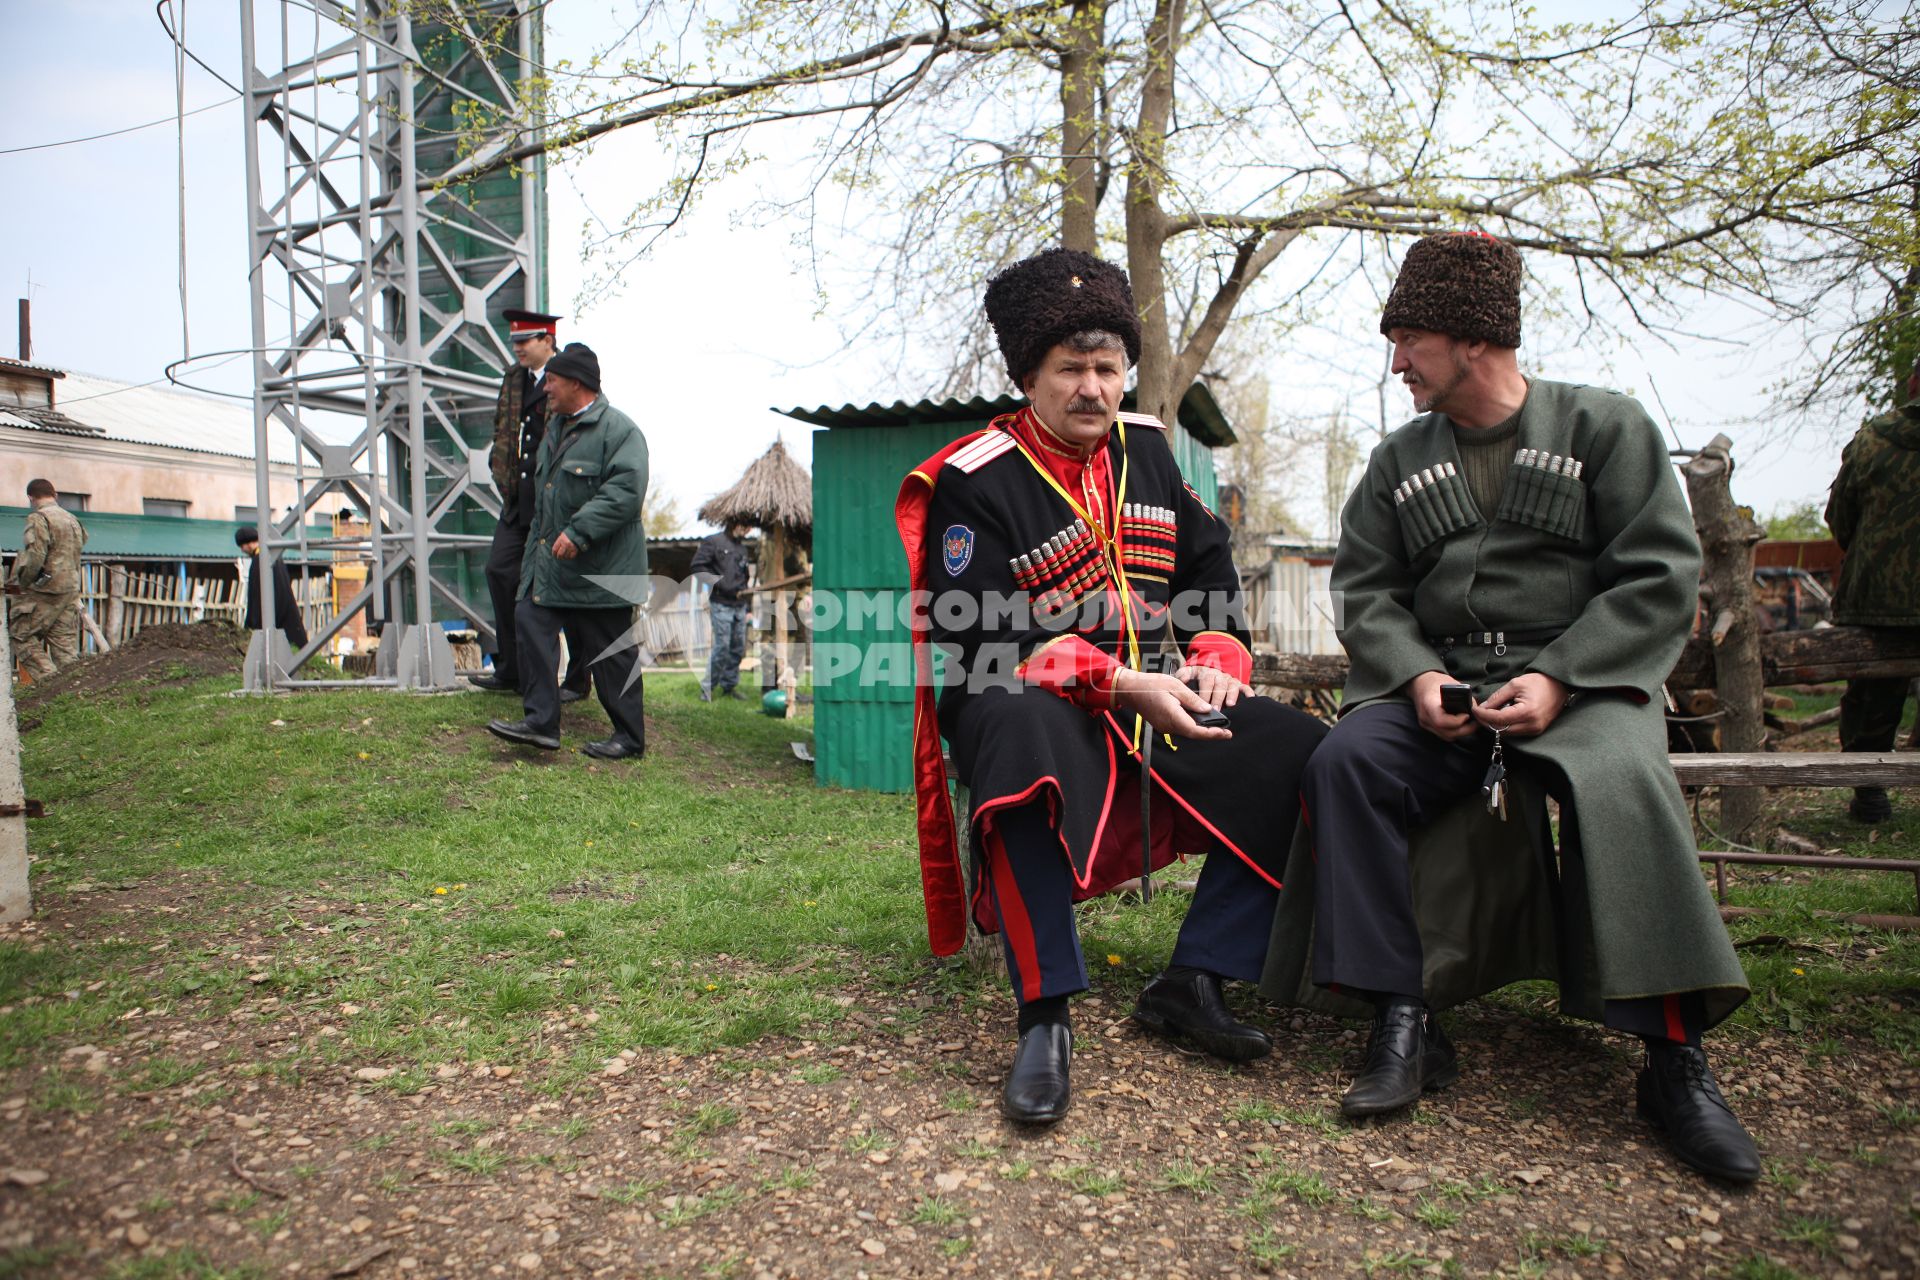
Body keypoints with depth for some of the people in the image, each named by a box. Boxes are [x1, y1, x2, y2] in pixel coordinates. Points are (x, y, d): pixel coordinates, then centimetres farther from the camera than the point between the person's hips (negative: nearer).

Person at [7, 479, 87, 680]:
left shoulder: (38, 518, -9)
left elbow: (34, 558, -18)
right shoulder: (73, 520, 15)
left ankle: (49, 680, -7)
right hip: (71, 590, 7)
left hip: (45, 590, -7)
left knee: (21, 634, 4)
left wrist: (21, 584, -4)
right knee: (66, 643, 7)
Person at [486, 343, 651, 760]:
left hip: (600, 567, -9)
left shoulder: (618, 429, -13)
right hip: (551, 561, 9)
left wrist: (578, 531, -29)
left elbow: (626, 490, -25)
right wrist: (536, 547, 23)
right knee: (530, 622, 0)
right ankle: (541, 721, 5)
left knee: (610, 651, -1)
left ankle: (630, 738, 11)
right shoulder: (556, 427, 17)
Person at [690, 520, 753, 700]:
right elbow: (698, 566, -9)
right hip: (721, 604, -7)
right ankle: (708, 687, 3)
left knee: (738, 648, 6)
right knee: (722, 646, -8)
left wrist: (743, 590, 15)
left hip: (740, 605, 7)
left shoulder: (742, 548, 19)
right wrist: (720, 584, -14)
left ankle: (729, 685, 18)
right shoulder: (713, 542, -2)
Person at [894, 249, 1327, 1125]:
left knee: (1298, 754, -11)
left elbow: (1210, 565, 17)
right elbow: (978, 642, -18)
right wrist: (1122, 683, -24)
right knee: (1028, 742, -41)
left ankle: (1192, 982, -7)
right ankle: (1044, 1019, -30)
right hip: (1031, 701, -6)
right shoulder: (975, 484, -10)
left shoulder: (1147, 448, 10)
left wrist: (1215, 658, -2)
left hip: (1158, 700, 6)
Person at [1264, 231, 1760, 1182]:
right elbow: (1365, 588, 9)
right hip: (1437, 684, 3)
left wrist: (1556, 680, -17)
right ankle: (1402, 1023, -23)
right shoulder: (1399, 461, 15)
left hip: (1579, 681, -3)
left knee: (1621, 786, -35)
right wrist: (1417, 675, -12)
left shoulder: (1604, 426, 4)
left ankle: (1675, 1059, -22)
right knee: (1345, 763, -27)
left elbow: (1658, 576, -4)